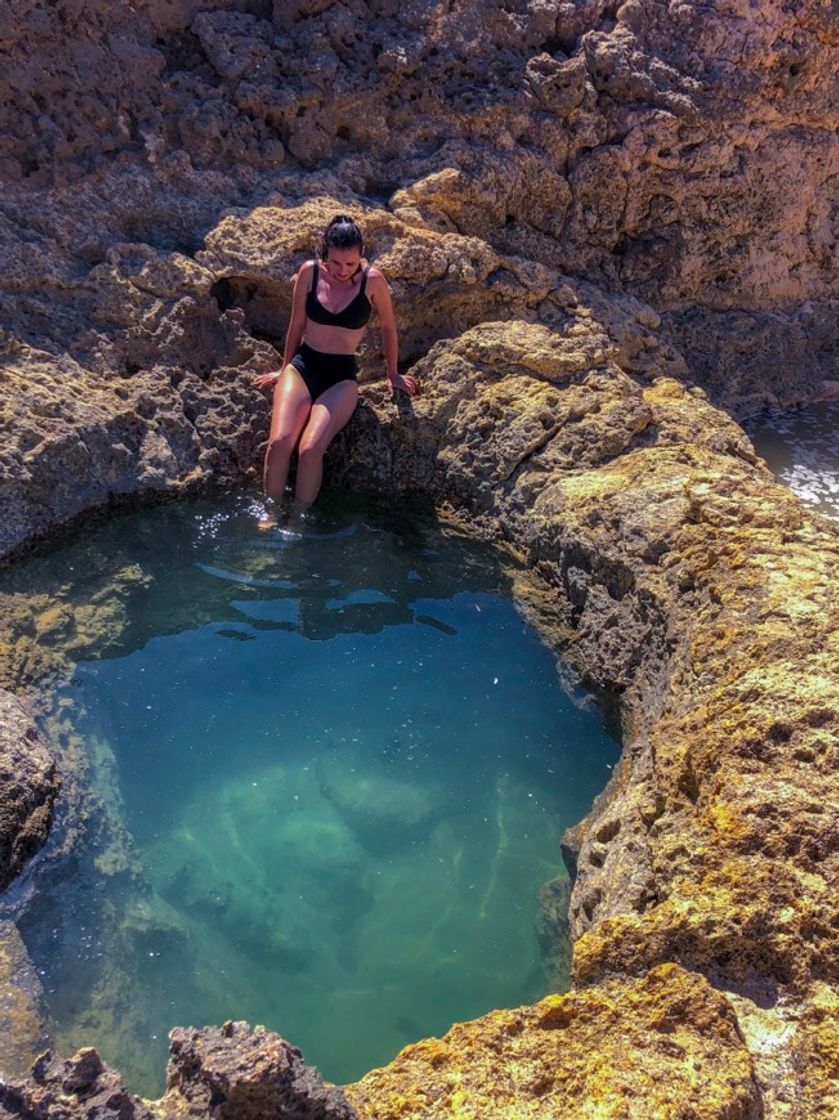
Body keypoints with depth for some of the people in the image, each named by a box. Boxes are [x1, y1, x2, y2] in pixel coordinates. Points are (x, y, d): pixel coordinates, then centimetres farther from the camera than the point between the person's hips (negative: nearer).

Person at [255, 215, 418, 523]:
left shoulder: (372, 281, -6)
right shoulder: (309, 272, 0)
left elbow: (388, 327, 10)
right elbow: (296, 325, 13)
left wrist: (393, 375, 19)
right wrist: (284, 369, 21)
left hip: (341, 376, -2)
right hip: (302, 365, 2)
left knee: (310, 448, -26)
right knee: (279, 441, -24)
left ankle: (299, 519, -8)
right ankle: (270, 514, -9)